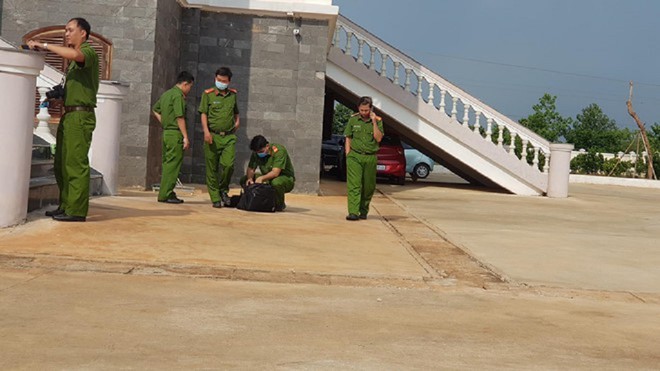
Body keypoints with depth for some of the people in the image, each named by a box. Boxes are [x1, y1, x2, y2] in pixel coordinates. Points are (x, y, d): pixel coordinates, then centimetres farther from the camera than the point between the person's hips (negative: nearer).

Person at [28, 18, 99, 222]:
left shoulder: (89, 52, -4)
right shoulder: (73, 60, 25)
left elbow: (75, 54, -29)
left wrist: (44, 45, -22)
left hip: (80, 115, -10)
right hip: (68, 115, 10)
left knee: (75, 163, -12)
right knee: (62, 164, 9)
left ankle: (77, 210, -11)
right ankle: (65, 206, 15)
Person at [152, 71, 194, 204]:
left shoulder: (166, 94, 16)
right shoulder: (178, 95, -12)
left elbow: (156, 110, 27)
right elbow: (180, 118, -18)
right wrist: (185, 137, -17)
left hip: (166, 132, 9)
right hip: (175, 133, -9)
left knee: (167, 163, 13)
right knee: (173, 164, -6)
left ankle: (165, 194, 17)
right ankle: (165, 195, -5)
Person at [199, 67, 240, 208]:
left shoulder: (233, 94, 14)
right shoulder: (208, 94, 3)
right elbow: (204, 114, -2)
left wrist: (237, 120, 11)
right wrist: (206, 131, -15)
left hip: (229, 136, 2)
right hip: (213, 136, -2)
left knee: (228, 165, -15)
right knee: (212, 169, 1)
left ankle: (223, 190, 10)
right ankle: (215, 198, 10)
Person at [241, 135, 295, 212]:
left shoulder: (279, 151, -23)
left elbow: (275, 173, -32)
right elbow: (250, 169, -2)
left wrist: (262, 178, -48)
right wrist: (249, 178, -25)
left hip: (286, 179, -6)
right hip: (268, 179, 6)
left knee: (276, 182, -42)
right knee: (244, 180, -10)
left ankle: (280, 205, -11)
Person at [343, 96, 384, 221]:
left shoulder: (377, 120, 3)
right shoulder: (353, 119, 6)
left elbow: (378, 138, -6)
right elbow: (348, 138, 10)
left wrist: (374, 122, -11)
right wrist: (348, 155, 2)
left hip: (371, 158, 1)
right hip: (355, 156, -1)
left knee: (368, 187, 6)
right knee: (354, 185, -11)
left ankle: (363, 211, 22)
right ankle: (353, 213, -16)